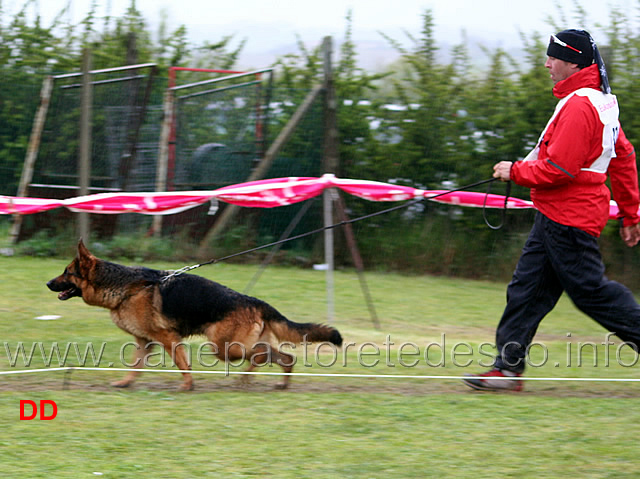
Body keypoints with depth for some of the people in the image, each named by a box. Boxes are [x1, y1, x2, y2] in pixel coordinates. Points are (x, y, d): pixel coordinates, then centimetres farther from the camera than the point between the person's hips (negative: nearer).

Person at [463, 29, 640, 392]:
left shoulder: (579, 106, -18)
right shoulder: (601, 101, 14)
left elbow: (558, 169, -23)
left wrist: (516, 172, -9)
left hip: (569, 221, -10)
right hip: (558, 216, 10)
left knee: (591, 290, -4)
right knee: (527, 288, 8)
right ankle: (509, 367, 10)